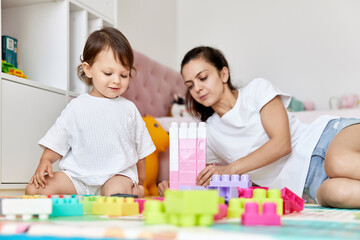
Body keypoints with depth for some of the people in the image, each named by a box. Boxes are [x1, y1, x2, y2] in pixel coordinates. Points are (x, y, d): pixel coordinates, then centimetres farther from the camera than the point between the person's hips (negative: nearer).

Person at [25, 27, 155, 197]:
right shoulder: (77, 107, 5)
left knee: (116, 192, -37)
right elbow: (56, 142, 7)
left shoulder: (129, 109, 8)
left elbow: (141, 150, 16)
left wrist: (139, 183, 20)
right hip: (78, 175, 2)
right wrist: (45, 161, -12)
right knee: (33, 189, -17)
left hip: (118, 174, -1)